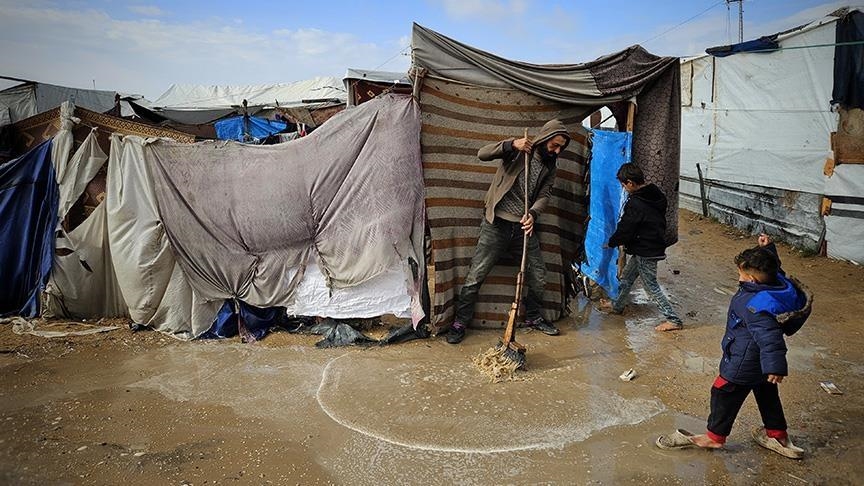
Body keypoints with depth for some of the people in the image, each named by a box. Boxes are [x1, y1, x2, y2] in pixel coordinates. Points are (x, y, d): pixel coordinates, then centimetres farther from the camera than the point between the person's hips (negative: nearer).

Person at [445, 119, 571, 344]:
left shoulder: (550, 166, 10)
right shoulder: (518, 151, -5)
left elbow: (544, 195, -1)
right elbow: (482, 154, -17)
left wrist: (533, 214, -21)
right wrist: (511, 144, -30)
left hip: (524, 226, 5)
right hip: (497, 224, -5)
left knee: (538, 275, 10)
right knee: (475, 276, -4)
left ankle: (533, 317, 31)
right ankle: (460, 322, 8)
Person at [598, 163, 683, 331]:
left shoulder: (635, 204, -25)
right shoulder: (657, 195, 3)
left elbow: (625, 230, -17)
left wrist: (611, 243, 2)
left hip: (646, 252, -10)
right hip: (656, 245, 10)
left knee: (651, 285, 1)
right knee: (627, 275, 22)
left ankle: (673, 319, 6)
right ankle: (617, 305, 39)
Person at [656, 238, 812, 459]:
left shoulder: (755, 307, -35)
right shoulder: (778, 283, -10)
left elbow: (769, 337, -42)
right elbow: (772, 269, 14)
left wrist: (774, 366, -46)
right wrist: (767, 249, 6)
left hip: (744, 364, -9)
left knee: (723, 393, 10)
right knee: (767, 394, 25)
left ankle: (714, 436, 27)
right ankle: (778, 435, 41)